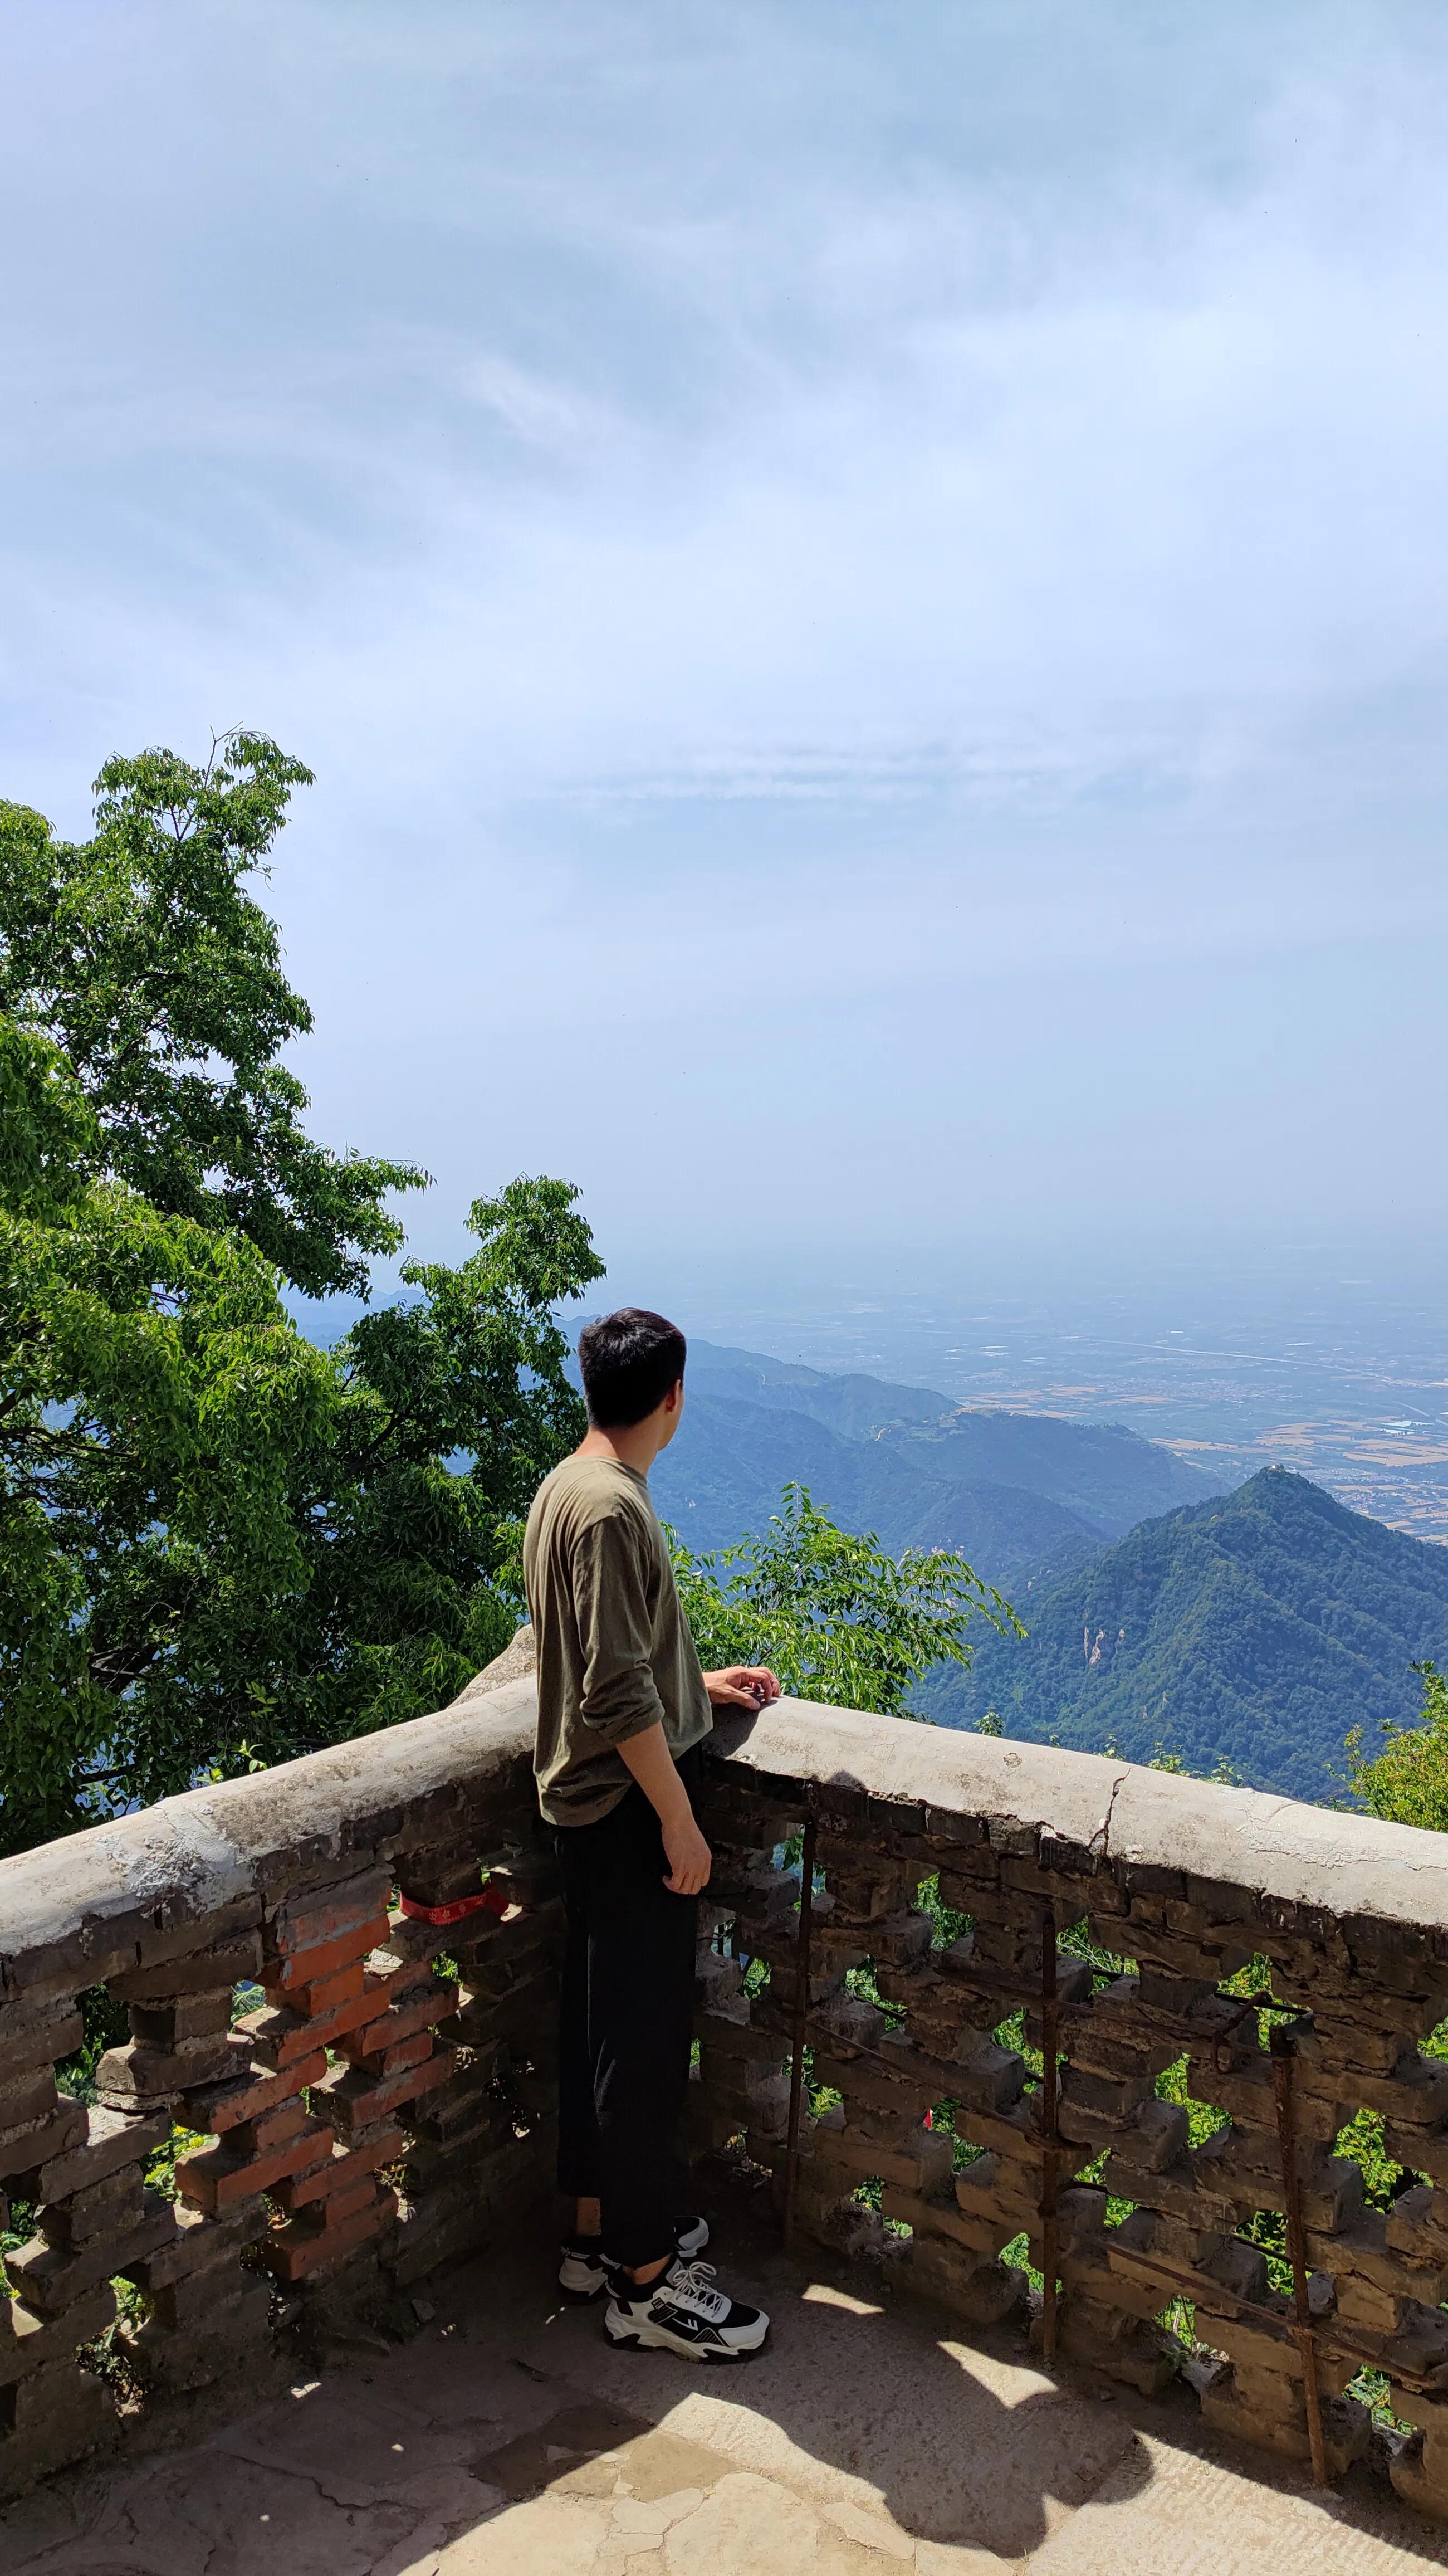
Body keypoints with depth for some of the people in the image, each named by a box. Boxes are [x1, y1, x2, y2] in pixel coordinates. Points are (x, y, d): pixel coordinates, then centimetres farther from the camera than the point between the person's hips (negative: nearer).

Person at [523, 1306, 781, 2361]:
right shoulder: (613, 1509, -23)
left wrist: (705, 1685, 23)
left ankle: (600, 2230, 34)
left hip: (594, 1804, 10)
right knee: (645, 2040, 3)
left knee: (601, 2023, 19)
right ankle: (648, 2281, 17)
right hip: (629, 1808, -10)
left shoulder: (566, 1488, 8)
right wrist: (680, 1819, -18)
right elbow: (617, 1693, -25)